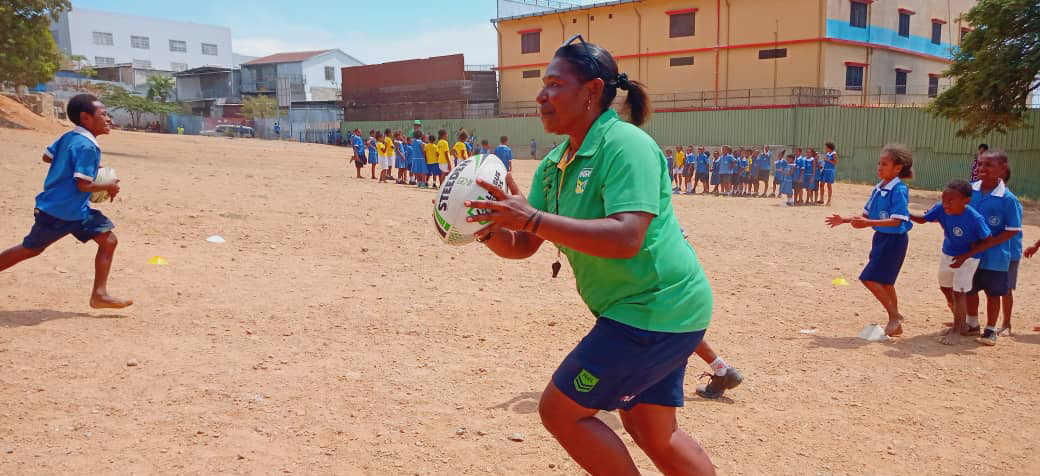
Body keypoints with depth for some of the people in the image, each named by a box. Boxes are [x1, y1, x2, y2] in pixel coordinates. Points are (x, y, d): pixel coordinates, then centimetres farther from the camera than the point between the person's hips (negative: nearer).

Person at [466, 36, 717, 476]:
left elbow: (626, 238, -31)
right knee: (652, 433, 18)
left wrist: (533, 219, -32)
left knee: (560, 408, -3)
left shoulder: (625, 145, -19)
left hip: (655, 310, -9)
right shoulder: (555, 164, 8)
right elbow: (521, 246, 9)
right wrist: (489, 229, -13)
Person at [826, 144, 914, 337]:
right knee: (884, 282, 14)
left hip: (894, 239, -9)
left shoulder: (899, 190, -17)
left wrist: (868, 223, -33)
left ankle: (894, 315, 2)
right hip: (881, 237, 9)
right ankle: (895, 325, 27)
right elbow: (866, 215, 13)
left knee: (870, 278, -12)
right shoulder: (878, 188, 7)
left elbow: (896, 221, -24)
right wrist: (844, 220, 3)